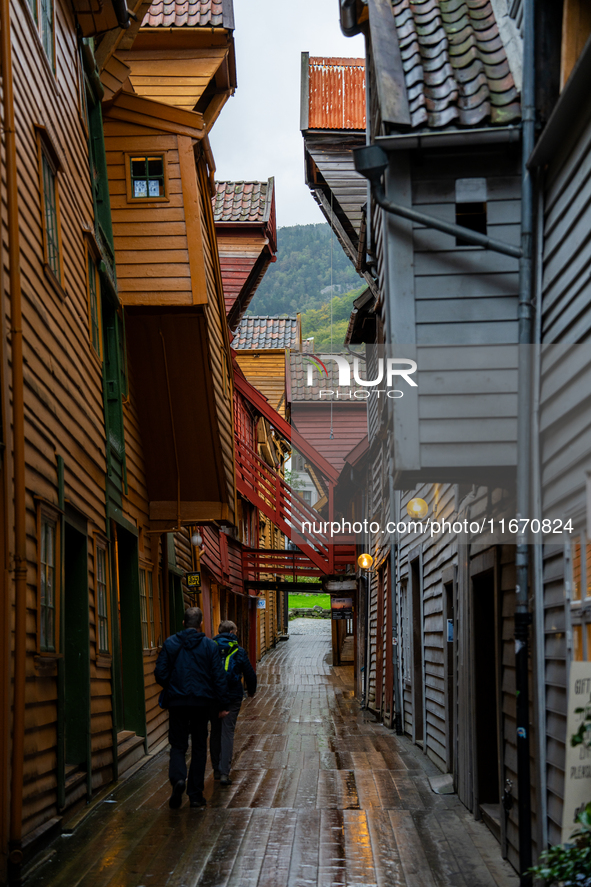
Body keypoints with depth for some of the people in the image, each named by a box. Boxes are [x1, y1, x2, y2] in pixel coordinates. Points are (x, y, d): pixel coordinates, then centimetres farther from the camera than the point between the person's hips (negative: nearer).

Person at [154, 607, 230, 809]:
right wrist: (223, 705, 2)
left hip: (177, 701, 0)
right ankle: (196, 794, 10)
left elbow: (160, 673, -2)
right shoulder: (210, 646, -2)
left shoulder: (170, 643, -1)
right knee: (199, 747, 10)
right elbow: (219, 677, -4)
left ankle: (178, 778, -20)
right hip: (202, 702, 0)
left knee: (178, 745, 8)